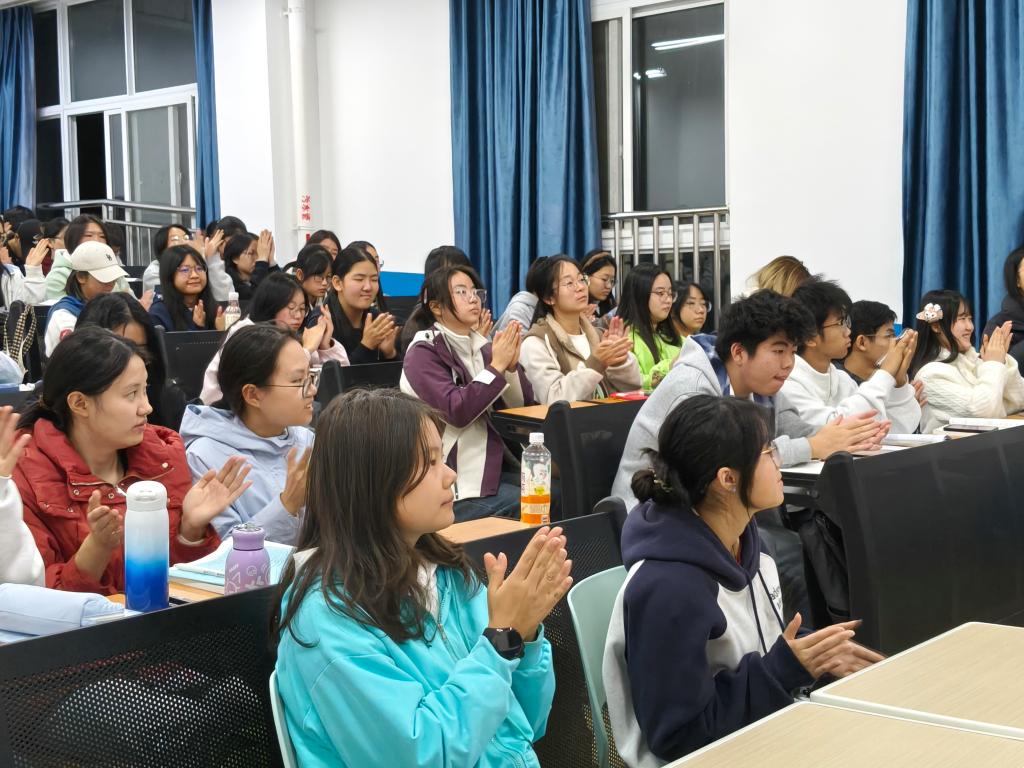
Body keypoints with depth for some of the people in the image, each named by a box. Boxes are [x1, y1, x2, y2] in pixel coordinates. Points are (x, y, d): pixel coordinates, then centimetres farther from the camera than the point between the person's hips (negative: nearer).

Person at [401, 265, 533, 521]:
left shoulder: (482, 346, 10)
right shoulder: (423, 353, -8)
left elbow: (522, 405, 7)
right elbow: (456, 411, -22)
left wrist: (511, 366, -10)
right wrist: (497, 366, -19)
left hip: (493, 465, 6)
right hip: (454, 484, -6)